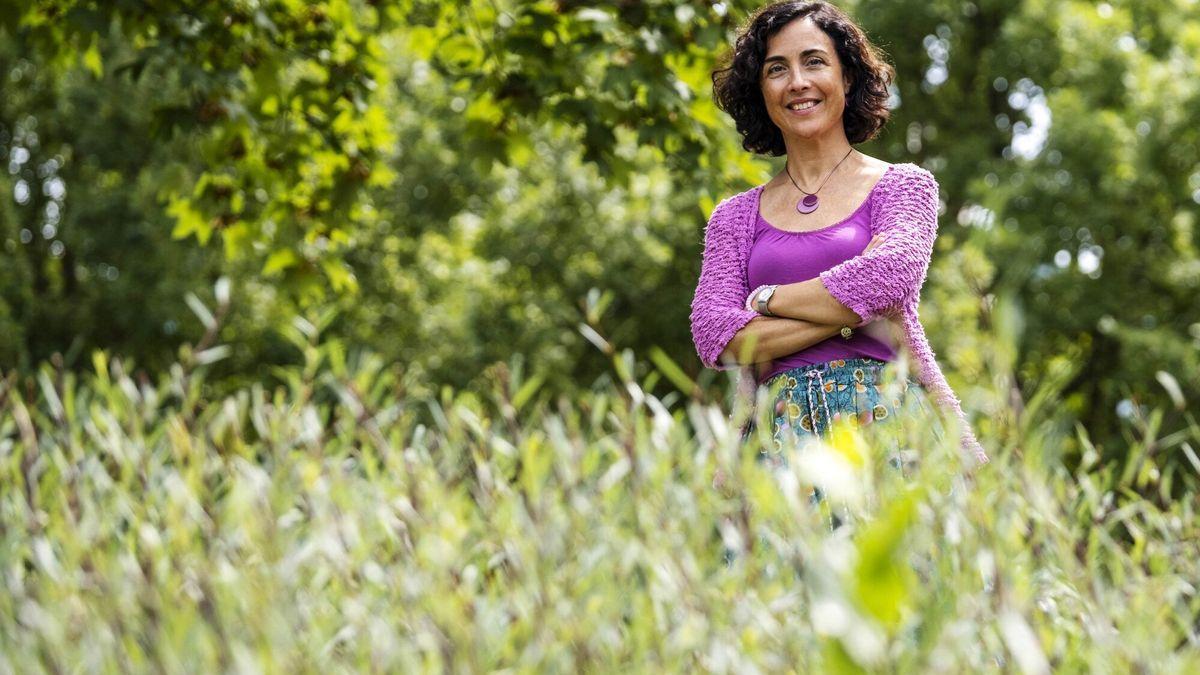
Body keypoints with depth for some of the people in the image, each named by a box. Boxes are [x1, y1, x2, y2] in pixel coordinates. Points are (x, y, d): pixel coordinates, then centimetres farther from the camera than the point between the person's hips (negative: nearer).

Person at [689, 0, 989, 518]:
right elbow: (713, 335, 1)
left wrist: (766, 299, 1)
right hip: (778, 432, 2)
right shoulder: (735, 217, 16)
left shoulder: (903, 185, 10)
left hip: (881, 419, -2)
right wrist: (851, 311, -7)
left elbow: (887, 277, -10)